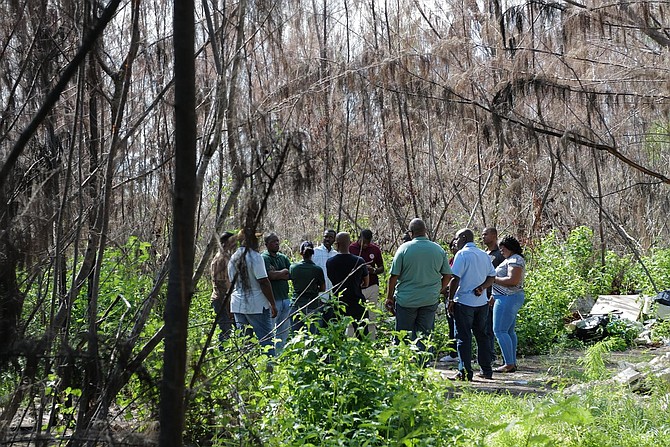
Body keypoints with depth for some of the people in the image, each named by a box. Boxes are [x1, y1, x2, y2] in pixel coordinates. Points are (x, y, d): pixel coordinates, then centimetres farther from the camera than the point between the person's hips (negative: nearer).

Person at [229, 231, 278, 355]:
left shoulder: (233, 258, 10)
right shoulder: (255, 257, -12)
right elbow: (264, 282, -14)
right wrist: (273, 304, -9)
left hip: (237, 305, 7)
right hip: (257, 305, -7)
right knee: (266, 340, -4)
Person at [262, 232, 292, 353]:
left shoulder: (283, 257, 15)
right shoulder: (264, 258, -7)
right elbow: (271, 275, -20)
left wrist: (277, 274, -8)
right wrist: (283, 272, -4)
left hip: (285, 298, 7)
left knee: (284, 331, 12)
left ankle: (280, 354, 20)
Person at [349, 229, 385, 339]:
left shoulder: (375, 249, 5)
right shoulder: (350, 249, -3)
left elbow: (382, 268, 11)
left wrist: (374, 270, -11)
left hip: (372, 287, 2)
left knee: (371, 319, 3)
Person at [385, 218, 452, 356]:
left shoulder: (404, 249, -7)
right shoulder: (439, 250, 2)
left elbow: (394, 276, -6)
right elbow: (447, 275, 8)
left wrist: (389, 297, 4)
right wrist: (439, 291, 23)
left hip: (406, 300, -3)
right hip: (430, 300, 3)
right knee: (424, 335, 8)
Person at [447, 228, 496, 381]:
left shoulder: (462, 254, -9)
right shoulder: (484, 255, 12)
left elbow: (455, 279, -14)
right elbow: (491, 277, 10)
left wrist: (451, 300, -8)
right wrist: (480, 288, -3)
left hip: (464, 301, -6)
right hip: (482, 302, 6)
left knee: (463, 338, -2)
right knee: (481, 335, 14)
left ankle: (465, 372, -4)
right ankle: (486, 370, 17)